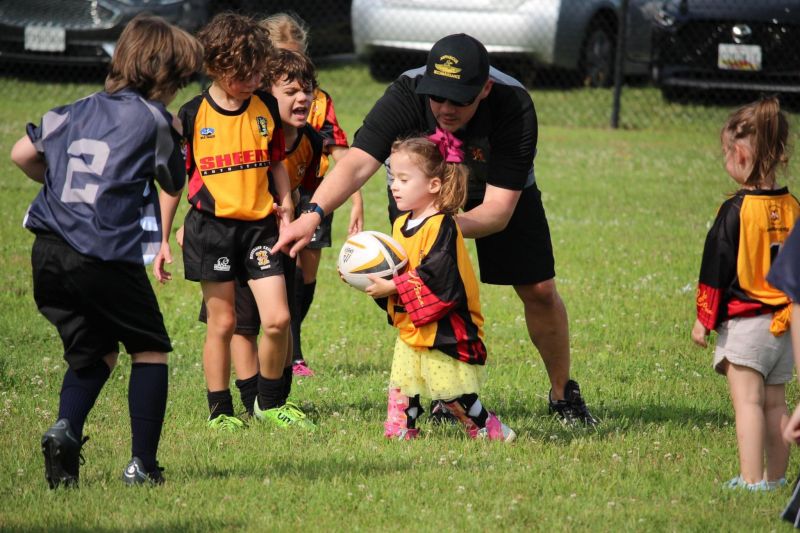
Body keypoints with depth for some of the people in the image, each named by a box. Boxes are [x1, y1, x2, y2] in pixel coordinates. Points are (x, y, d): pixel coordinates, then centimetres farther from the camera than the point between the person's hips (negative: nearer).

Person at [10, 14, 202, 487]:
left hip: (49, 252, 6)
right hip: (108, 256, -6)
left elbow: (22, 154, 15)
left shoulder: (80, 110, 14)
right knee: (150, 349, 11)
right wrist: (174, 136, 24)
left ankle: (66, 430, -6)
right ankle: (142, 464, 5)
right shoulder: (153, 119, -2)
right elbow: (174, 184, 10)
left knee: (95, 352, 20)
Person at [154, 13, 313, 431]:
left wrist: (286, 210, 6)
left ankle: (271, 402, 13)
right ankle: (220, 411, 16)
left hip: (259, 225, 2)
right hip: (211, 227, -2)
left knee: (278, 319, -6)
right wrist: (161, 240, 1)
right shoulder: (192, 115, -5)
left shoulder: (266, 108, 4)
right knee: (222, 323, 2)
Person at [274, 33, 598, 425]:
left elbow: (499, 209, -39)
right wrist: (313, 213, -65)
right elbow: (358, 161, -49)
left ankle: (563, 393, 19)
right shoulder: (407, 94, -38)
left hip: (502, 190, 0)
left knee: (538, 290, -4)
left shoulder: (514, 107, -39)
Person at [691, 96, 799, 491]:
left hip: (744, 322, -6)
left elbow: (717, 268, -10)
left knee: (747, 401, -5)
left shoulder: (736, 211, -14)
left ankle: (751, 480, -9)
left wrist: (704, 319, -2)